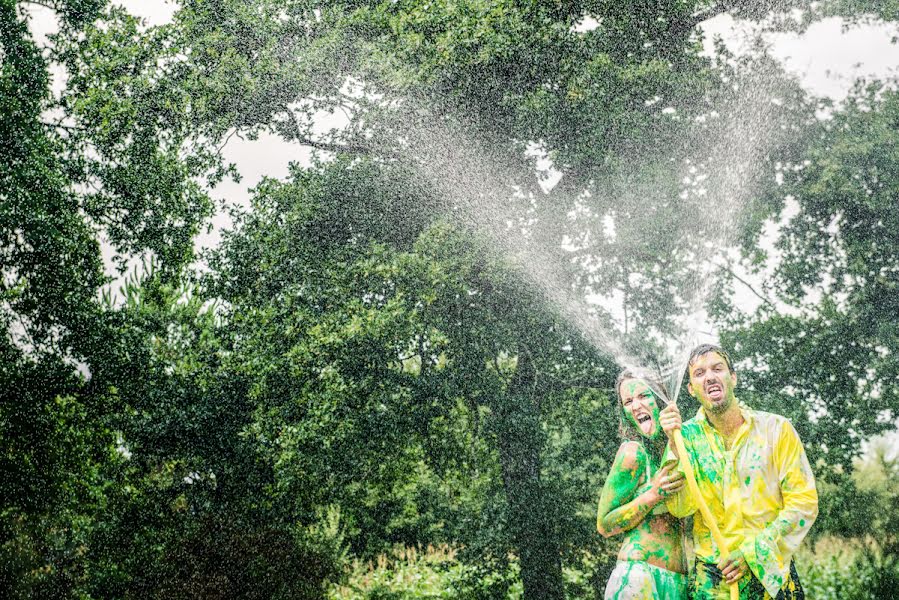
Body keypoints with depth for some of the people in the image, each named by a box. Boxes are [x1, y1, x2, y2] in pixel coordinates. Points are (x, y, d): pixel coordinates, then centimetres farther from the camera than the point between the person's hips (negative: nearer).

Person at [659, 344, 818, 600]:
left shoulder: (775, 429, -2)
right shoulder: (687, 436, 1)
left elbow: (804, 501, -5)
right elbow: (680, 507, -9)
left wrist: (755, 551, -13)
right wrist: (675, 443, -19)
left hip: (771, 574, 0)